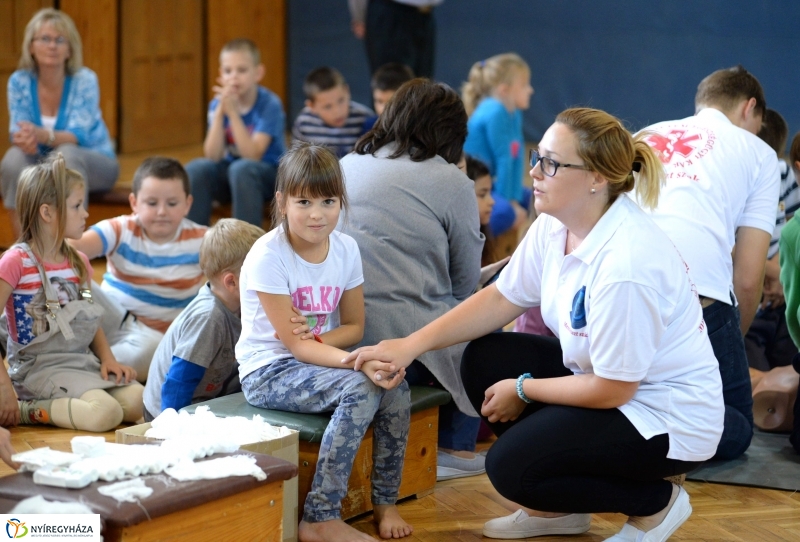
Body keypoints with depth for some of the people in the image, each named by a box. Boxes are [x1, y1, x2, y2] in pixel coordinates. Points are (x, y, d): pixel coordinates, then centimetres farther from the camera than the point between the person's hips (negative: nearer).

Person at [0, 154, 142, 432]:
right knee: (105, 413, -30)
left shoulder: (79, 262, 12)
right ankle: (24, 411, -12)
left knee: (140, 403, -16)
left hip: (84, 362, 8)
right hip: (39, 367, -8)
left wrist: (108, 358, 2)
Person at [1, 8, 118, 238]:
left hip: (94, 164, -2)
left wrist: (44, 135, -45)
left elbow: (79, 136, -24)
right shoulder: (19, 81, -7)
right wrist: (24, 139, -38)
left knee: (66, 155, -36)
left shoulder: (85, 80, -16)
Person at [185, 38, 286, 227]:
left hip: (270, 176, -4)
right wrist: (220, 112, -25)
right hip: (230, 175, 4)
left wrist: (233, 112, -32)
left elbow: (252, 155, -25)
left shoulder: (270, 104, -15)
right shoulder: (217, 104, -4)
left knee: (242, 168, -35)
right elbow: (213, 156, -15)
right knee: (195, 169, -25)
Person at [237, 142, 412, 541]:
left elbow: (354, 327, 6)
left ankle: (385, 501, -1)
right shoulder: (268, 256, -19)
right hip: (267, 372, -6)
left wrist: (318, 339, -16)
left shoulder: (345, 249, -2)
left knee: (395, 385, -19)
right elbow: (293, 344, -20)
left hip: (316, 357, 6)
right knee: (360, 388, -29)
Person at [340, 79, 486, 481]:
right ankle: (455, 445, 21)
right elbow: (466, 281, 2)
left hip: (343, 333, 6)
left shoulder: (346, 166, 12)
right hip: (409, 341, -6)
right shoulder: (452, 183, -3)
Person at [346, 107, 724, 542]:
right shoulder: (553, 227, -7)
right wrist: (413, 344, -6)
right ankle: (559, 507, 15)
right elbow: (501, 298, 4)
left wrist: (522, 391, -10)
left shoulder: (626, 264, -32)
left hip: (667, 419, -9)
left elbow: (612, 389, -24)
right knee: (485, 359, 3)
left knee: (511, 467, -17)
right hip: (605, 379, 9)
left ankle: (655, 501, 3)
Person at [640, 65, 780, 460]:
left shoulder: (647, 136, 29)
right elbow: (747, 279, 11)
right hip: (697, 294, -4)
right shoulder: (757, 152, 18)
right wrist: (731, 344, 27)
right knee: (735, 429, 13)